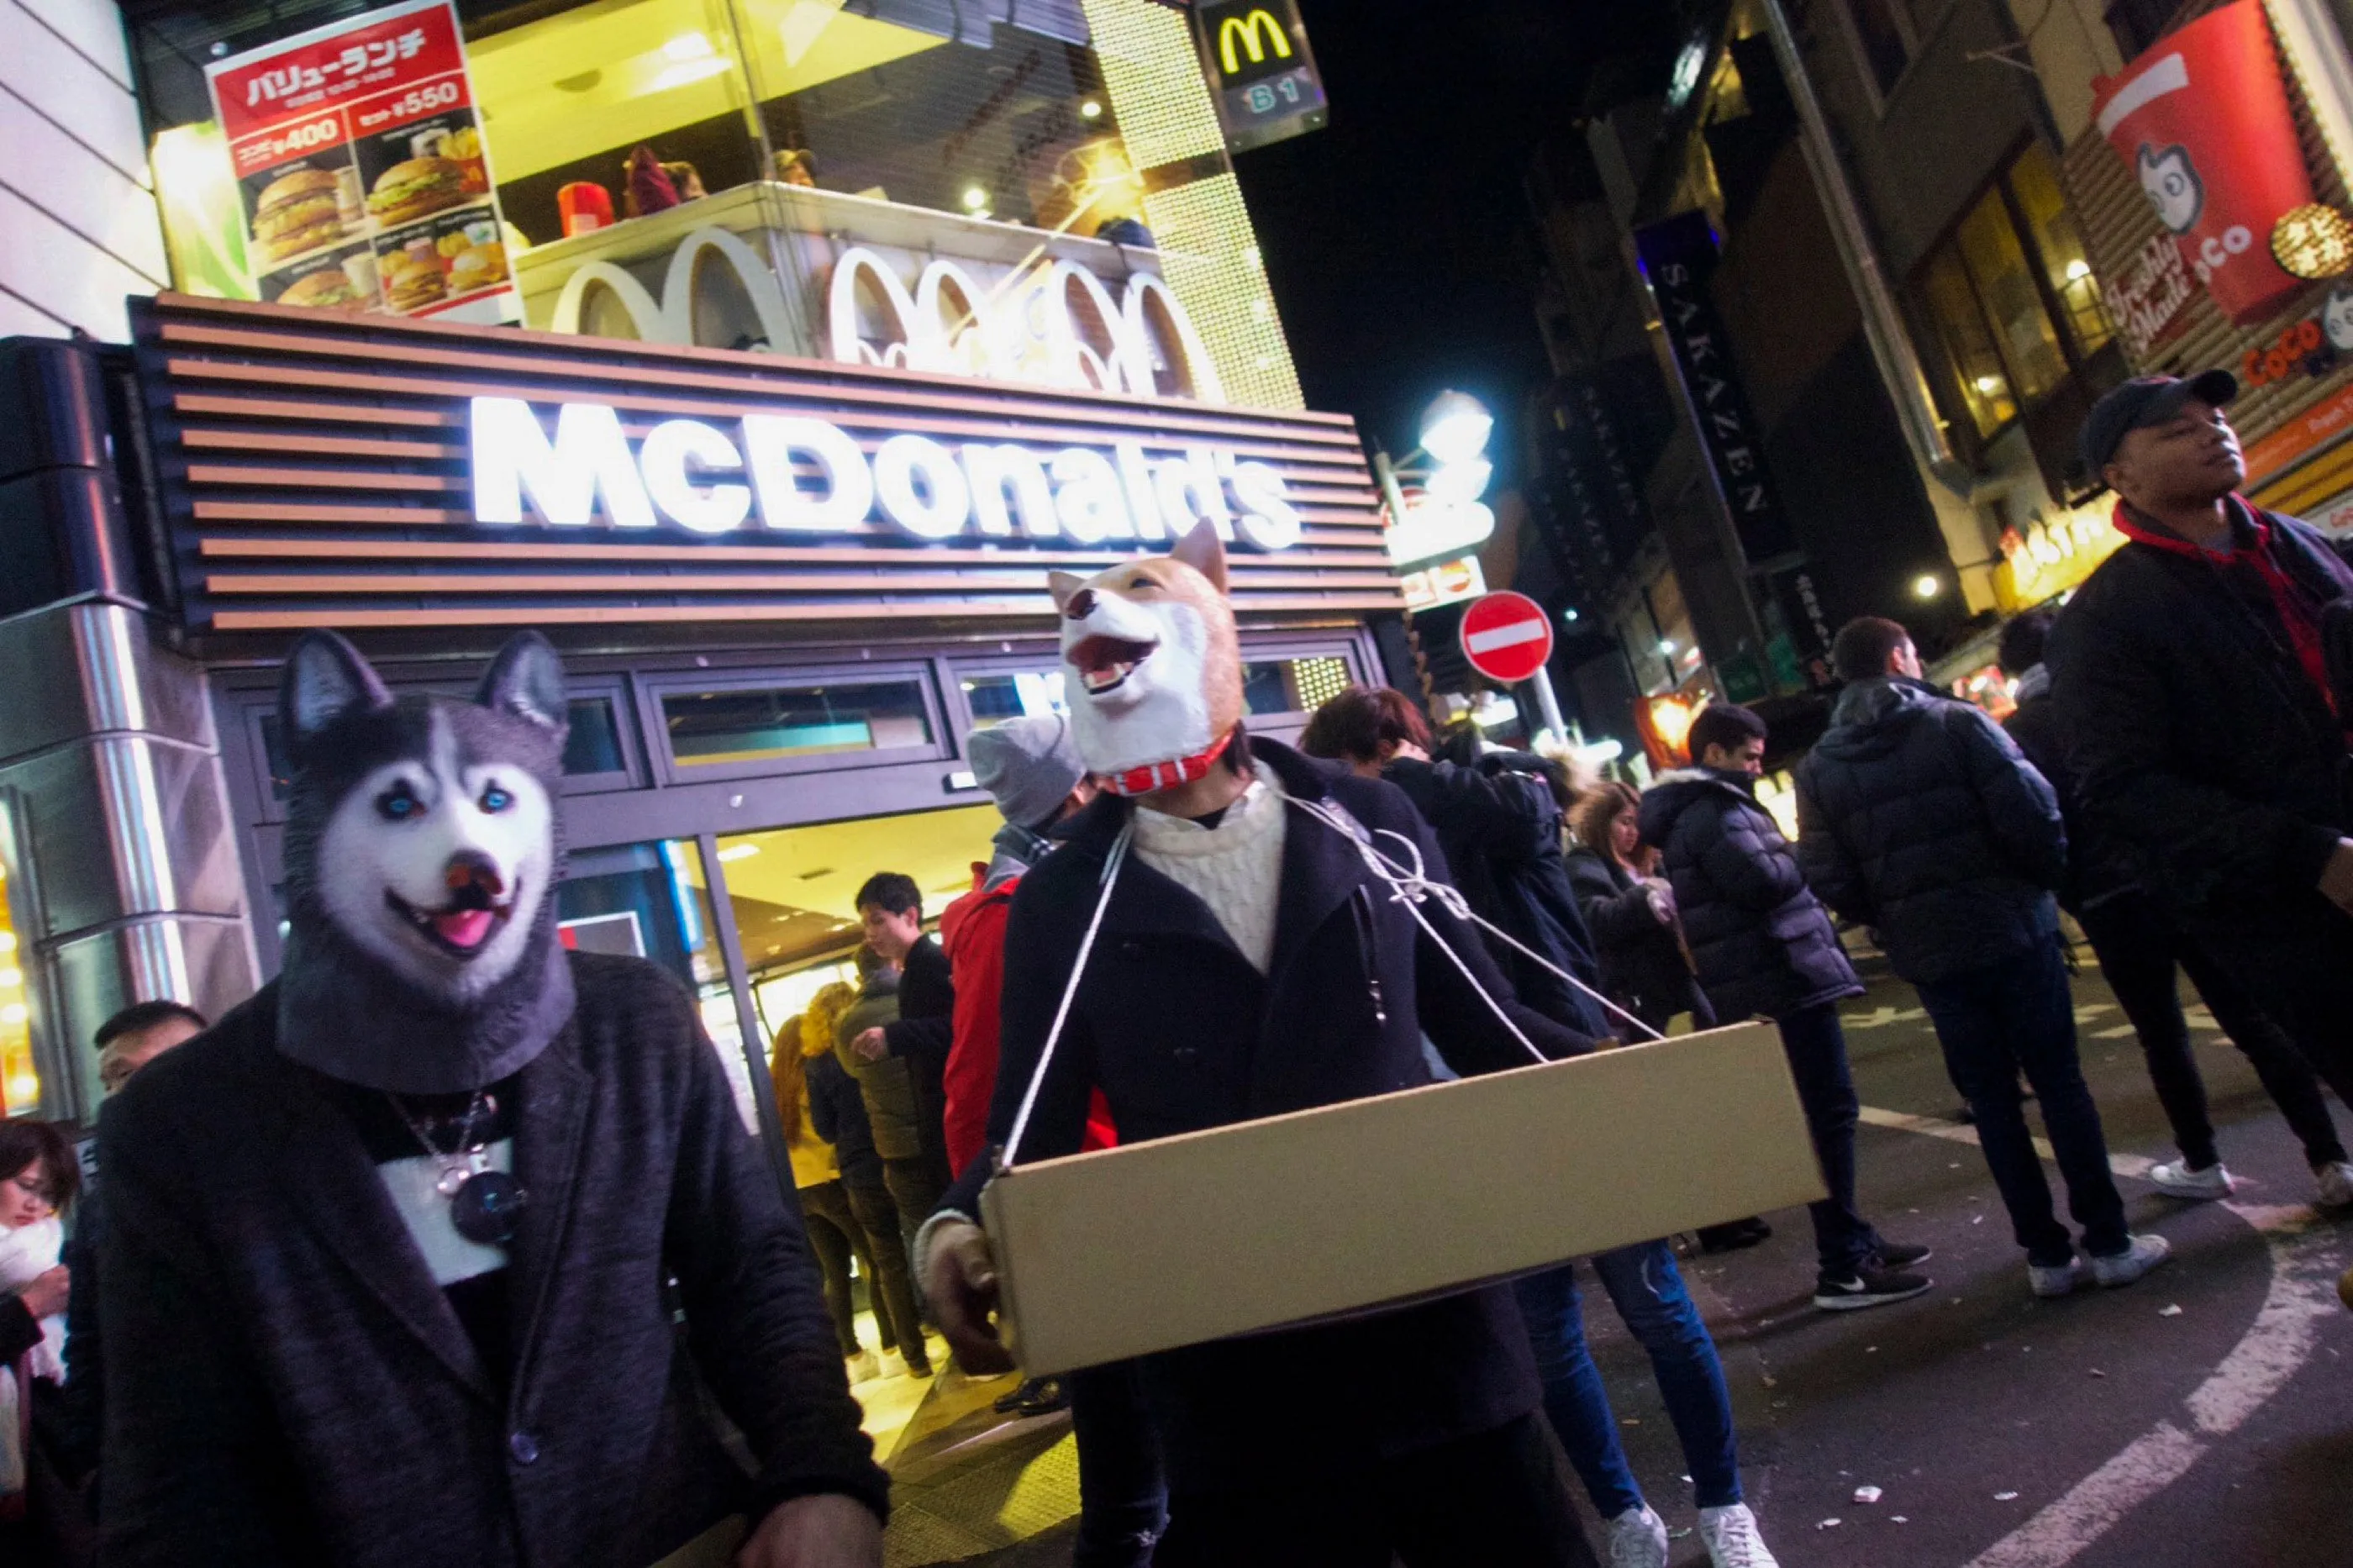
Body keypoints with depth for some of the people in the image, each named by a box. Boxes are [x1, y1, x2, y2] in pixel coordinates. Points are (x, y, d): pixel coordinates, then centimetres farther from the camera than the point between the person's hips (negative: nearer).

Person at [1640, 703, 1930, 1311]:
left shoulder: (1699, 809, 19)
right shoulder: (1712, 811, -14)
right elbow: (1765, 880, -23)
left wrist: (1790, 862, 10)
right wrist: (1801, 858, -5)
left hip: (1767, 984, 11)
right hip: (1783, 981, -11)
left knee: (1825, 1114, 17)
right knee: (1829, 1115, -8)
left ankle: (1853, 1239, 27)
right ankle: (1842, 1270, -6)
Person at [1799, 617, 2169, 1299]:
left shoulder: (1819, 769, 2)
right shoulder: (1956, 724, -7)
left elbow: (1829, 880, -4)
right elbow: (2034, 815, -13)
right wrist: (2051, 880, 6)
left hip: (1927, 955, 3)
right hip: (2012, 932, -3)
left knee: (1992, 1101, 11)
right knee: (2060, 1083, 9)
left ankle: (2047, 1253, 15)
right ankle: (2109, 1242, 14)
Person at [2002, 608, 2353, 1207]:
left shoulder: (2014, 735, -2)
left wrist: (2070, 895, 4)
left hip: (2110, 901, -2)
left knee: (2163, 1035, 11)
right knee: (2255, 1021, 6)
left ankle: (2201, 1163, 19)